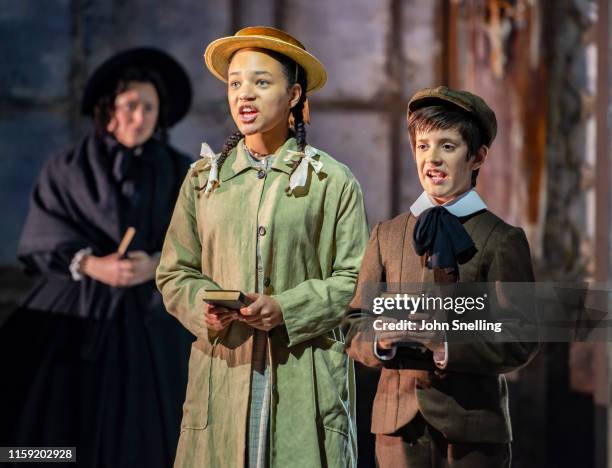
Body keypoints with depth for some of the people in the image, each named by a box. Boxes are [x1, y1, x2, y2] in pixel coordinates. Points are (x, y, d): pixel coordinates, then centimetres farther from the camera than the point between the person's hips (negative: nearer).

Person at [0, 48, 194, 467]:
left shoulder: (181, 173, 8)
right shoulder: (65, 169, 6)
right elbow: (41, 243, -3)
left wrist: (156, 265, -19)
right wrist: (92, 265, -20)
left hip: (151, 325, 1)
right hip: (76, 321, -1)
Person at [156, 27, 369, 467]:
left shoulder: (332, 182, 3)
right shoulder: (203, 178, 12)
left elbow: (355, 280, 0)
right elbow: (174, 273, 14)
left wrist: (285, 309, -14)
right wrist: (203, 307, -7)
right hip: (222, 371, 2)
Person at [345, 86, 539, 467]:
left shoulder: (503, 241, 1)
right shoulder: (386, 236, 13)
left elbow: (521, 341, -6)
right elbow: (356, 327, 10)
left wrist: (447, 345, -20)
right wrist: (380, 341, -13)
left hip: (473, 428, -3)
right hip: (398, 422, 3)